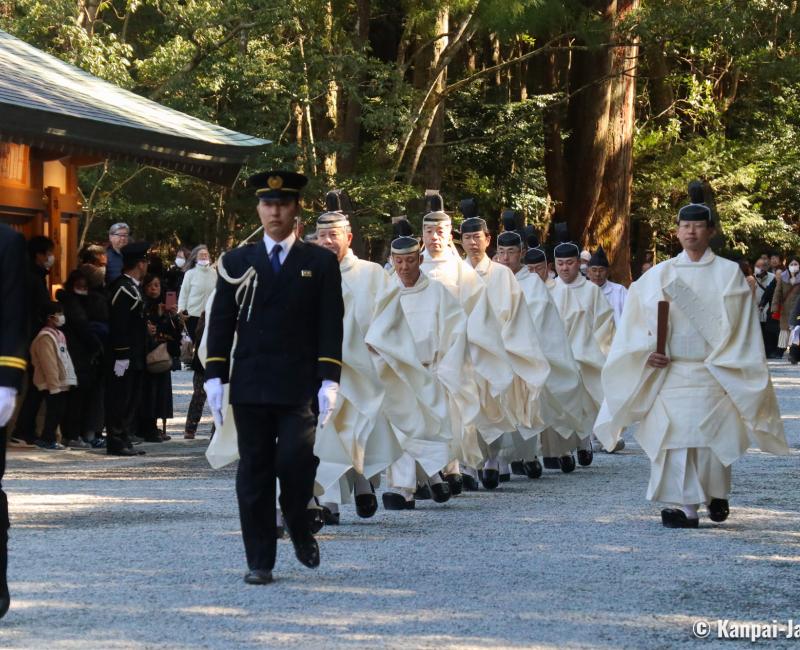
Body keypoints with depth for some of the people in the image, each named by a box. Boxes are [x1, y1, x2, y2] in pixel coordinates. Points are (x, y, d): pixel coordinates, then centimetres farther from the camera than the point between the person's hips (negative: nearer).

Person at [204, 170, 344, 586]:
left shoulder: (321, 263, 6)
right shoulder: (237, 263, 9)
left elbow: (330, 326, 1)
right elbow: (220, 322, 8)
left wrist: (329, 381, -8)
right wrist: (214, 377, -1)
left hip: (299, 386, -1)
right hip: (249, 386, 2)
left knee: (296, 461, -14)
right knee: (254, 473, 2)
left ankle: (299, 528, 15)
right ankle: (259, 562, 8)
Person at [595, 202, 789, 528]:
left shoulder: (728, 273, 4)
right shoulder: (659, 275, 9)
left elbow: (736, 323, 1)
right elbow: (636, 321, 10)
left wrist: (724, 358, -10)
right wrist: (647, 352, -6)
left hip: (712, 371, -2)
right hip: (668, 371, 2)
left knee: (710, 435, -4)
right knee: (674, 435, -5)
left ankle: (717, 493, 22)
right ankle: (684, 506, -1)